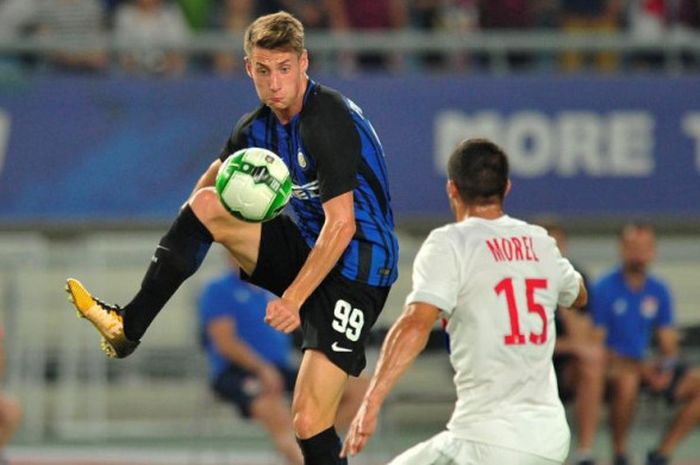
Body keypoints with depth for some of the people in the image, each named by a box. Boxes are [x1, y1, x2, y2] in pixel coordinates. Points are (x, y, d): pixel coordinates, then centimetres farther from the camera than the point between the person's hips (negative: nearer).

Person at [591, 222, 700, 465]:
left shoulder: (659, 290, 9)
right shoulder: (604, 289, -8)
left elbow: (668, 341, 13)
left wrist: (666, 367, -12)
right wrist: (641, 368, -22)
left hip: (645, 365, 6)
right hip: (613, 366, -6)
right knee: (627, 381, -40)